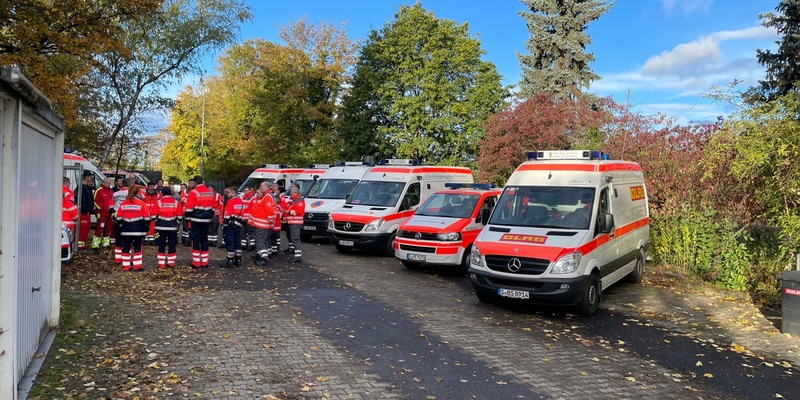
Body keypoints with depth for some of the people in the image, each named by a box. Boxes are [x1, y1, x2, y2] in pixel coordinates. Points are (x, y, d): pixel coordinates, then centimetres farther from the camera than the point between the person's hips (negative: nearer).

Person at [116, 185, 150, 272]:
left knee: (126, 247, 9)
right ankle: (137, 266, 0)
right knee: (137, 247, 1)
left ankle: (126, 266, 10)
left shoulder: (123, 203, 3)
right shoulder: (141, 203, -7)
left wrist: (121, 226, 19)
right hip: (138, 229, -3)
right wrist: (146, 226, 7)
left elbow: (119, 217, 7)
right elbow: (146, 217, -6)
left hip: (126, 229, 3)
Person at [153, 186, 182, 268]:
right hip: (173, 227, 1)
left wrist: (157, 222, 16)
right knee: (172, 245, 8)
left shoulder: (158, 202, -4)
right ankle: (171, 262, 11)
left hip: (161, 227, -1)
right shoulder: (176, 202, 0)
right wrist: (177, 224, 16)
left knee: (161, 245, 5)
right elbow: (180, 216, 1)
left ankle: (161, 263, 4)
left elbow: (154, 215, -2)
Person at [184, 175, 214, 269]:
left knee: (196, 240, 1)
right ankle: (205, 263, 13)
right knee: (204, 240, 12)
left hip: (195, 220, -5)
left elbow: (189, 208, -11)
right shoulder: (210, 192, 8)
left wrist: (188, 218, 1)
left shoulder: (193, 192, -10)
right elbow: (213, 207, 13)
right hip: (206, 220, 5)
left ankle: (196, 263, 2)